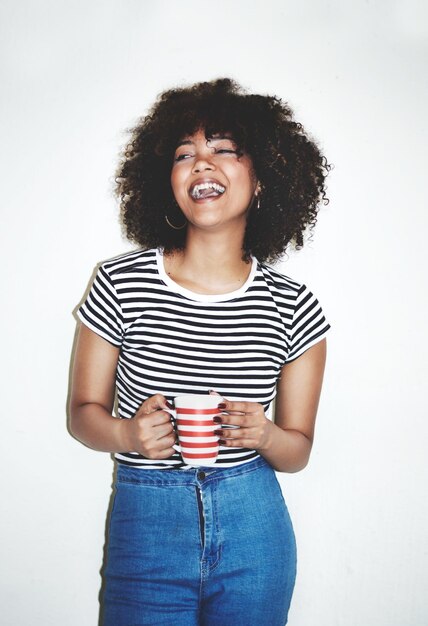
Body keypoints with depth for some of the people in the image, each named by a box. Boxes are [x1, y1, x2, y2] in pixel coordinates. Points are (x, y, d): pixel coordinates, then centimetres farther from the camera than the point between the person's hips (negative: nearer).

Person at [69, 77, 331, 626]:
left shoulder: (293, 308, -5)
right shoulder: (120, 284, -8)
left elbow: (299, 450, 3)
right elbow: (83, 411, 0)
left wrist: (264, 435, -18)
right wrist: (127, 433, -20)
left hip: (254, 531, 2)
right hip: (145, 526, -1)